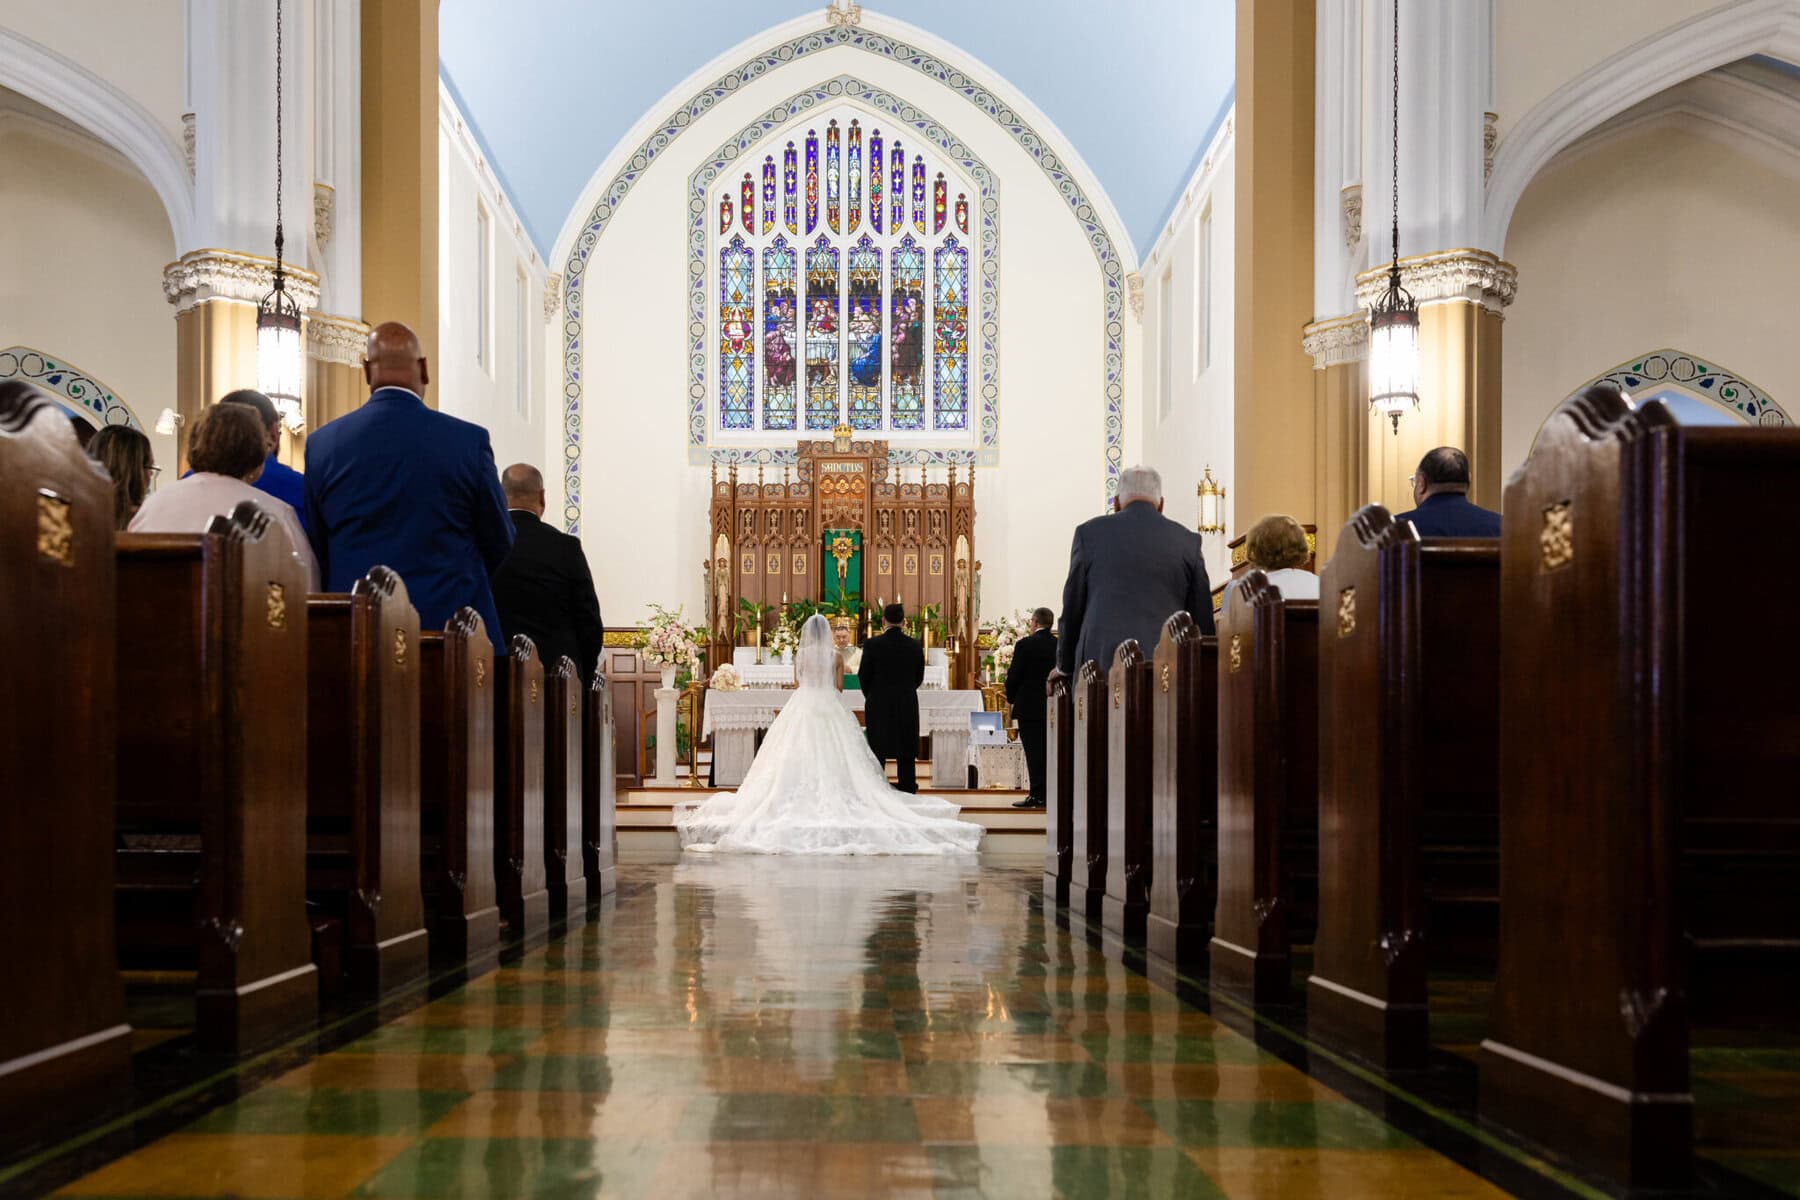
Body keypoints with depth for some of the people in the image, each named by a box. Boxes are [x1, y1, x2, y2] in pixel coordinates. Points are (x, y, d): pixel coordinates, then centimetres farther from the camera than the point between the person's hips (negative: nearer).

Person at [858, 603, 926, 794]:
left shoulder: (872, 644, -10)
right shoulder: (915, 646, -2)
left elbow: (863, 675, -3)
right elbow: (919, 678, 7)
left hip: (878, 706, -2)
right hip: (907, 706, 2)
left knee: (877, 753, 6)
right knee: (906, 756, 7)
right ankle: (907, 790, 9)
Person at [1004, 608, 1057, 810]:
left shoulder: (1024, 645, -10)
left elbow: (1014, 675, -8)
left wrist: (1011, 698, 7)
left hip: (1029, 706, -5)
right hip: (1054, 708, 5)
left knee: (1033, 751, -3)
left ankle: (1037, 795, -6)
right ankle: (1050, 794, 12)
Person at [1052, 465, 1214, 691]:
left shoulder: (1090, 532, 7)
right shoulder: (1187, 540, 10)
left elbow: (1072, 606, 12)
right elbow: (1203, 618, 13)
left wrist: (1064, 667, 24)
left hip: (1102, 664, -1)